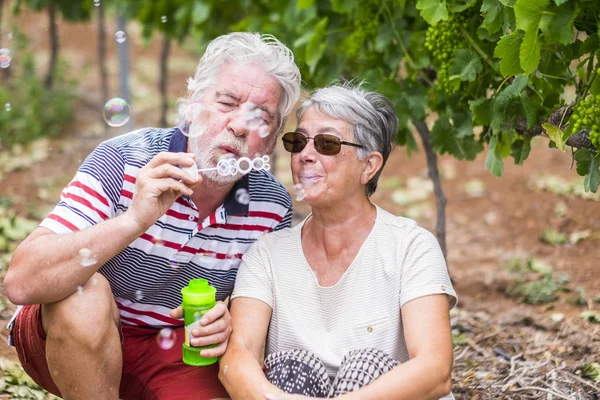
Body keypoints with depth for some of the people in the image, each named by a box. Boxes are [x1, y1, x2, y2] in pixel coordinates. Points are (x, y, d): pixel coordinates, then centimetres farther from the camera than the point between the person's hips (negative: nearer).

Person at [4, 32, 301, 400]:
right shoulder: (122, 160, -22)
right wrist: (134, 220, -43)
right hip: (77, 334, -2)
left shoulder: (274, 205, -11)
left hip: (176, 353, 3)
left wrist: (232, 322, -19)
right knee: (84, 293, -34)